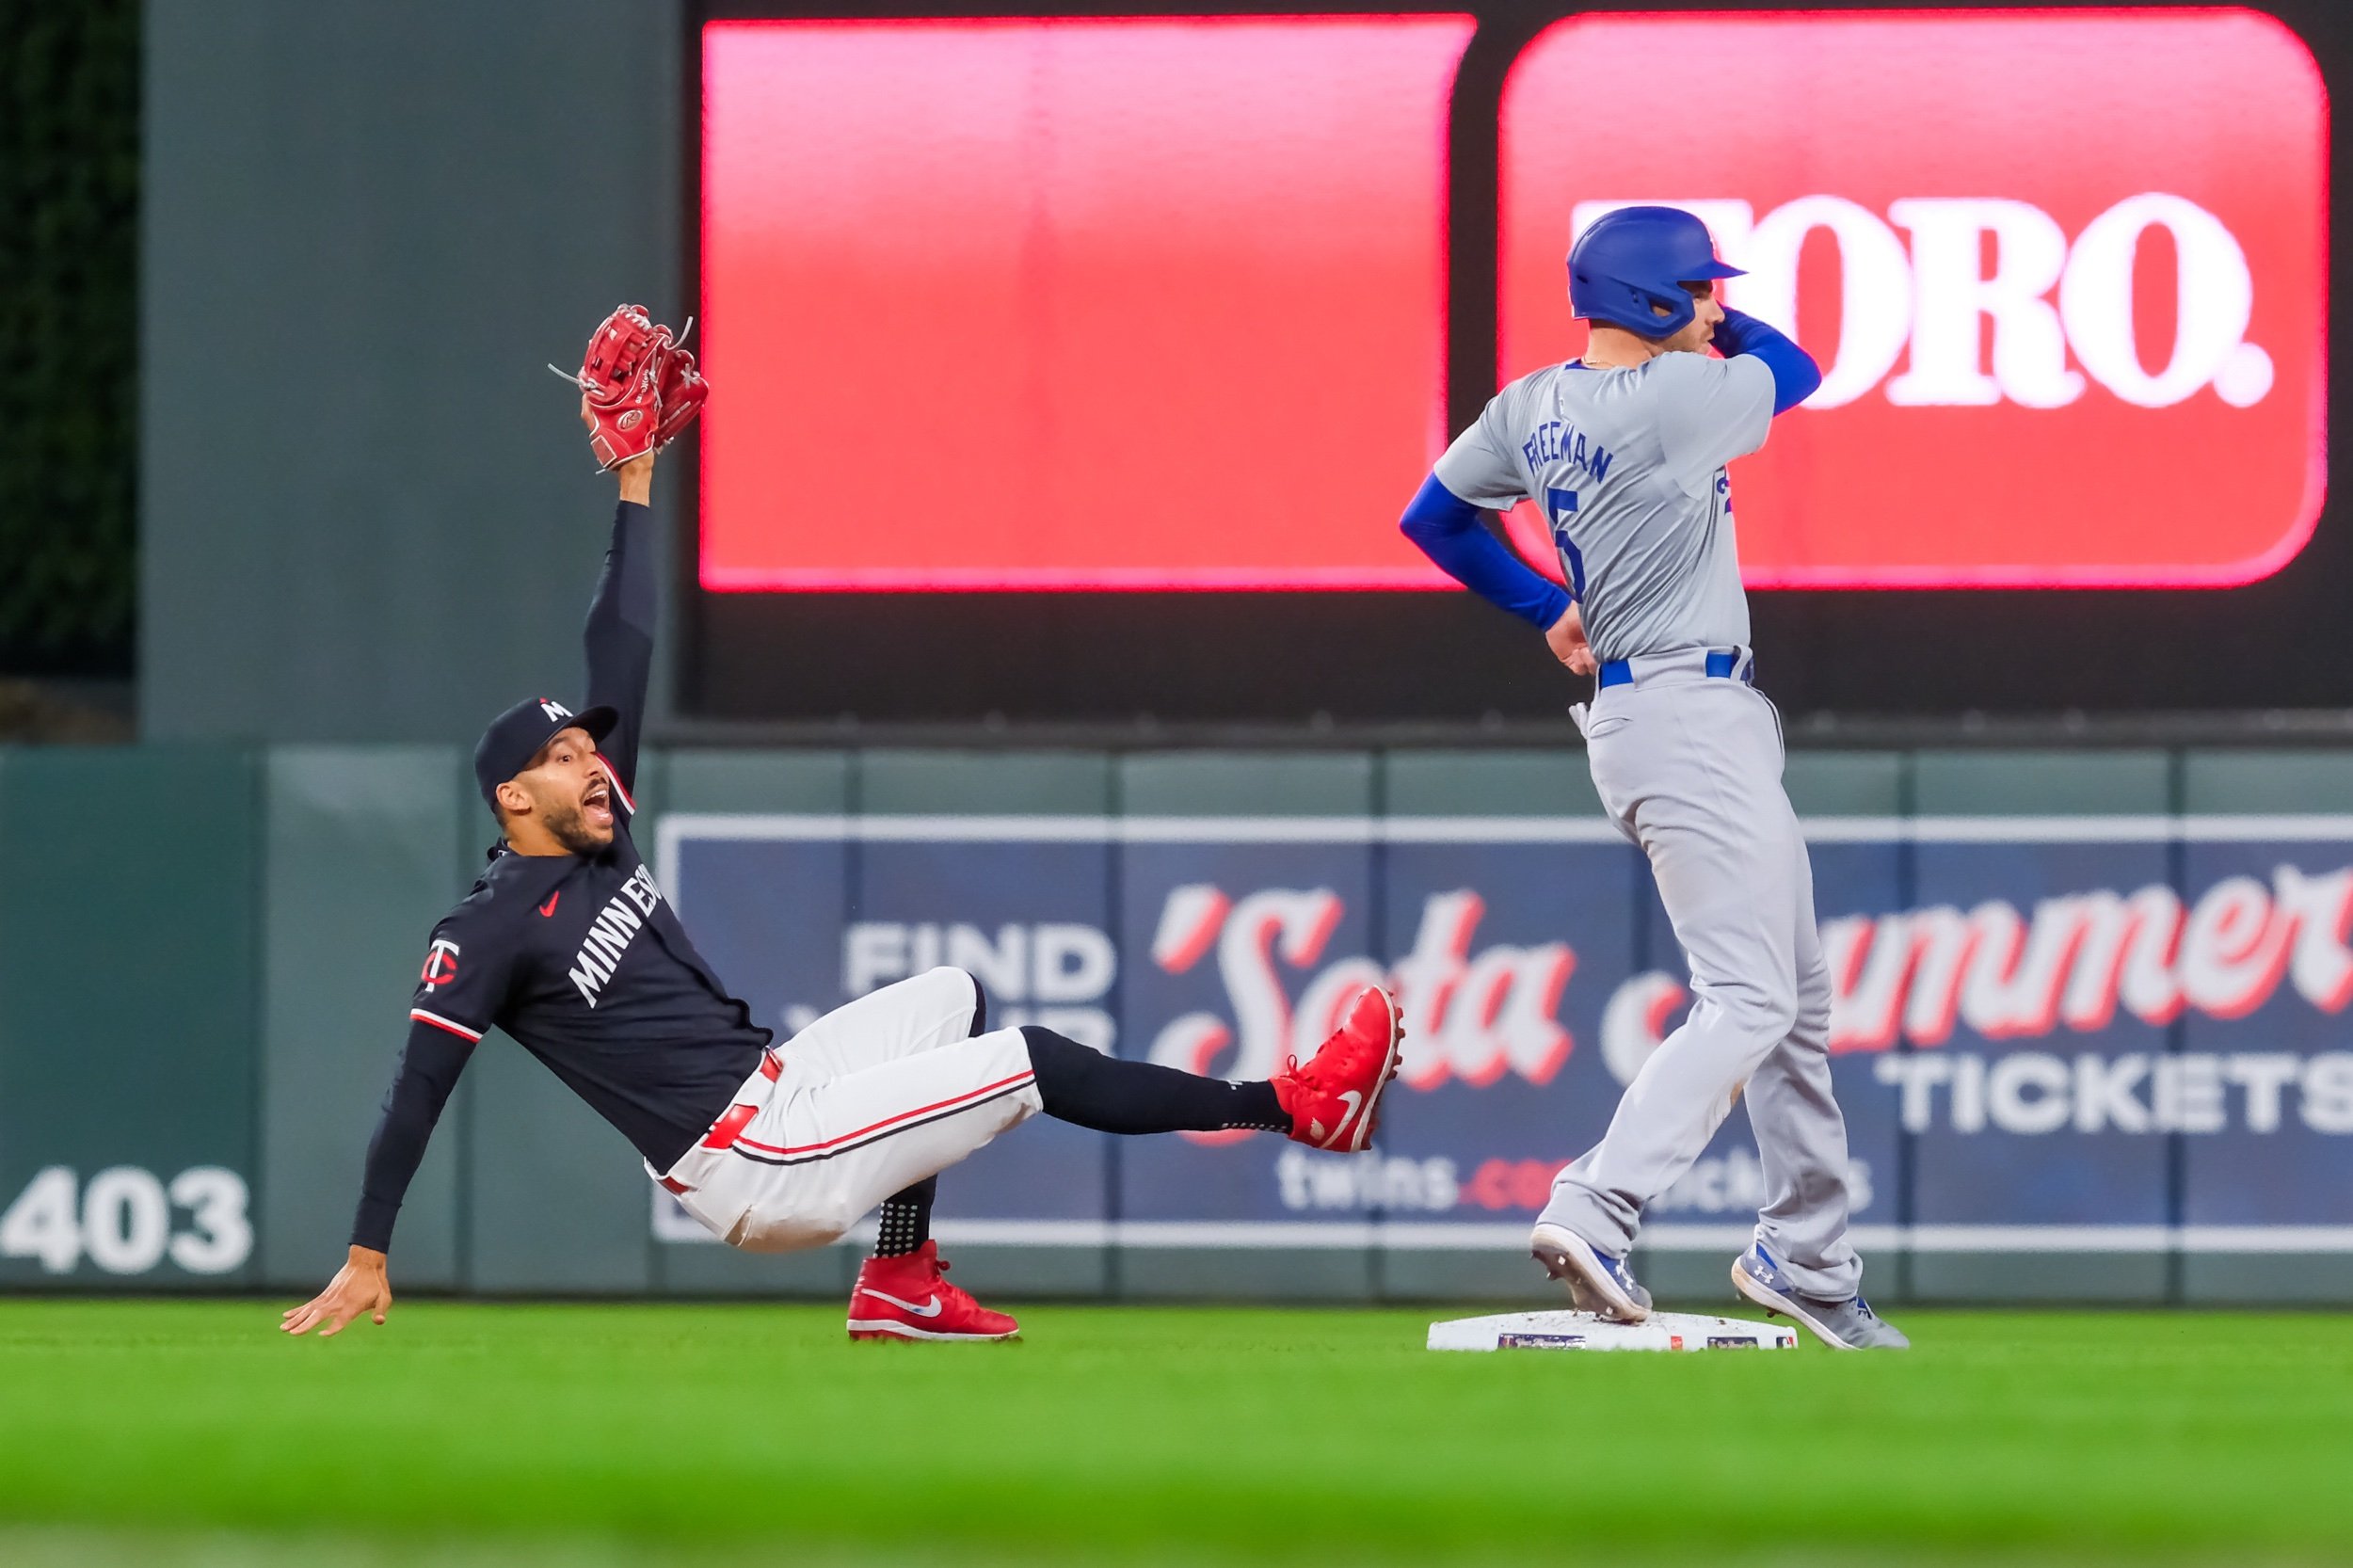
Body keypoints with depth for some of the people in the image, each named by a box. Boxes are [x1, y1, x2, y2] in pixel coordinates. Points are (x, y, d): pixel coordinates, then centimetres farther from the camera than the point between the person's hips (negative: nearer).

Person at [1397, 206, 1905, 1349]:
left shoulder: (1532, 408, 8)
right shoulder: (1669, 397, -16)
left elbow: (1434, 518, 19)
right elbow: (1795, 369, 2)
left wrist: (1549, 609, 23)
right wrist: (1711, 324, 18)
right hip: (1688, 714, -10)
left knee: (1798, 994, 16)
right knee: (1748, 998, -15)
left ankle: (1806, 1257, 20)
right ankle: (1592, 1213, -29)